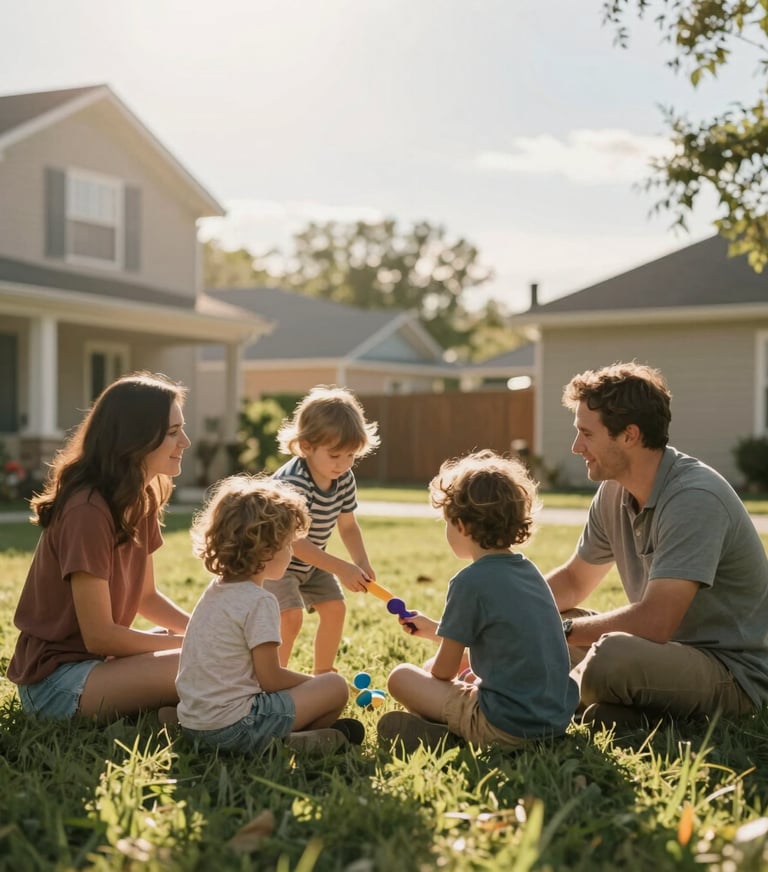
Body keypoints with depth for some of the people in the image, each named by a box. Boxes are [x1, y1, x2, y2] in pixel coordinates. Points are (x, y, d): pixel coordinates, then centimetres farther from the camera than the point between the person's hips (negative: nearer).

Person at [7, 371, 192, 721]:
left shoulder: (141, 499, 4)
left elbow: (146, 598, 15)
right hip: (57, 680, -9)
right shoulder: (88, 510, -23)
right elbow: (99, 636, -22)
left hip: (96, 662, 9)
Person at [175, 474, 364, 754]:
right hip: (232, 728, -9)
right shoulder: (259, 601, -16)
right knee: (335, 686, -3)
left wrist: (306, 680, 15)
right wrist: (316, 681, 4)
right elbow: (271, 679, -14)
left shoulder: (215, 591, 11)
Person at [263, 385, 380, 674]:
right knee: (290, 616, -21)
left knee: (334, 608, 6)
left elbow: (348, 526, 2)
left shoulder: (344, 479, -10)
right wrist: (341, 568, -35)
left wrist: (361, 562, -15)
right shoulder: (292, 482, -34)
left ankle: (323, 674, 24)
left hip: (312, 563, 8)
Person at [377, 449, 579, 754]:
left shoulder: (471, 582, -13)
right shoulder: (528, 570, 10)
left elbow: (444, 670, -5)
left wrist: (422, 675, 17)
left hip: (507, 727, -8)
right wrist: (434, 629, 37)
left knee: (400, 677, 4)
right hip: (557, 717, 8)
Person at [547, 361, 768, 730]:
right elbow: (573, 581, 17)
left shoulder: (694, 498, -24)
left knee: (611, 657, -36)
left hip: (734, 674, -9)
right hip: (674, 648, 9)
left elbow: (653, 622, -31)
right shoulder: (614, 492, 2)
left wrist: (564, 629, -18)